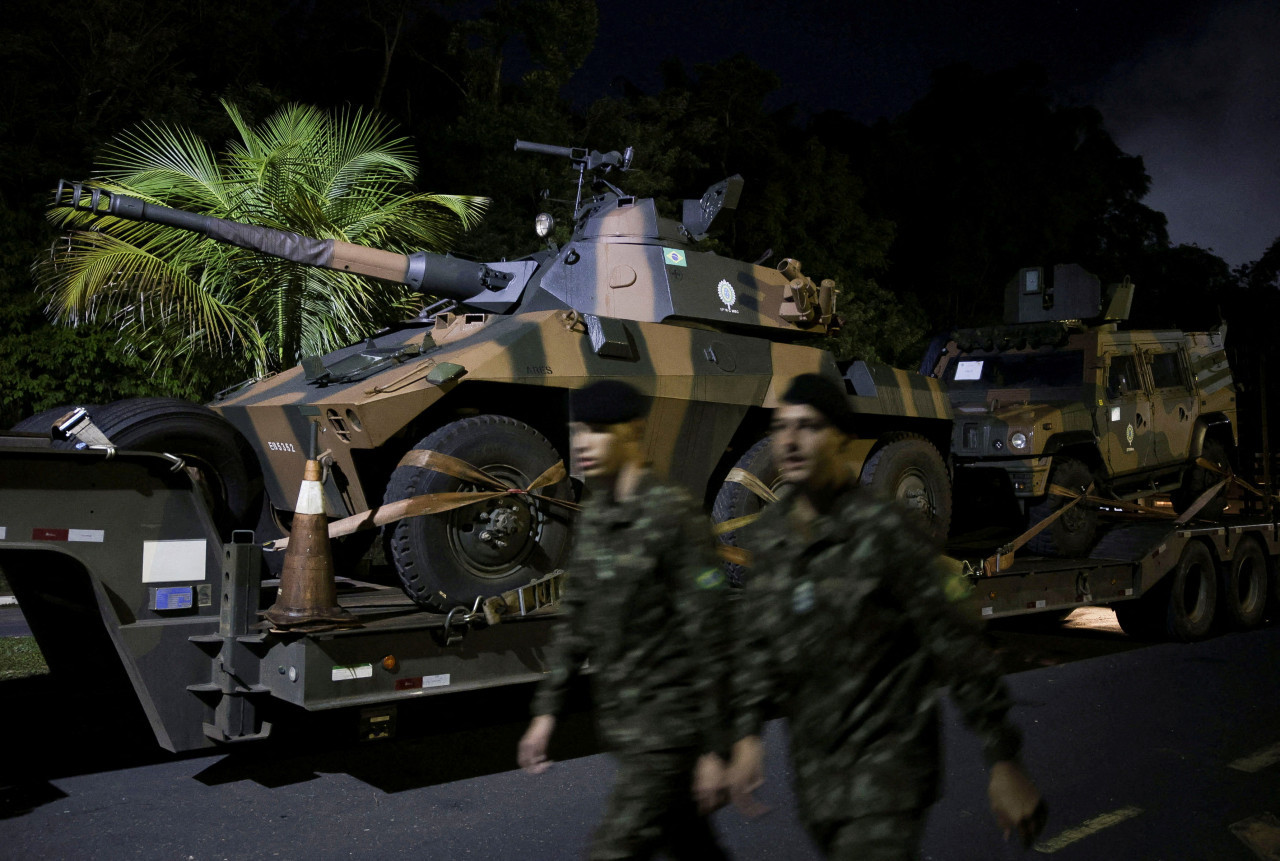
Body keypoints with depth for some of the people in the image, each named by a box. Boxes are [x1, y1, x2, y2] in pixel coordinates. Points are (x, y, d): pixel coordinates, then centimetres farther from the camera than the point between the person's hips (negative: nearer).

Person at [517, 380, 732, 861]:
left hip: (670, 725, -7)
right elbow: (575, 622, 13)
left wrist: (714, 748, -15)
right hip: (621, 723, 7)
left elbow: (709, 636, -16)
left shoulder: (673, 514, -16)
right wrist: (547, 709, 10)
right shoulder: (593, 517, 7)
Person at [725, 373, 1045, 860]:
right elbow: (756, 643, 9)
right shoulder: (769, 536, 0)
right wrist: (746, 734, 1)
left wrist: (1004, 764, -13)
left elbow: (955, 645, -15)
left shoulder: (883, 531, -18)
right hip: (814, 763, 6)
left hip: (888, 758, -6)